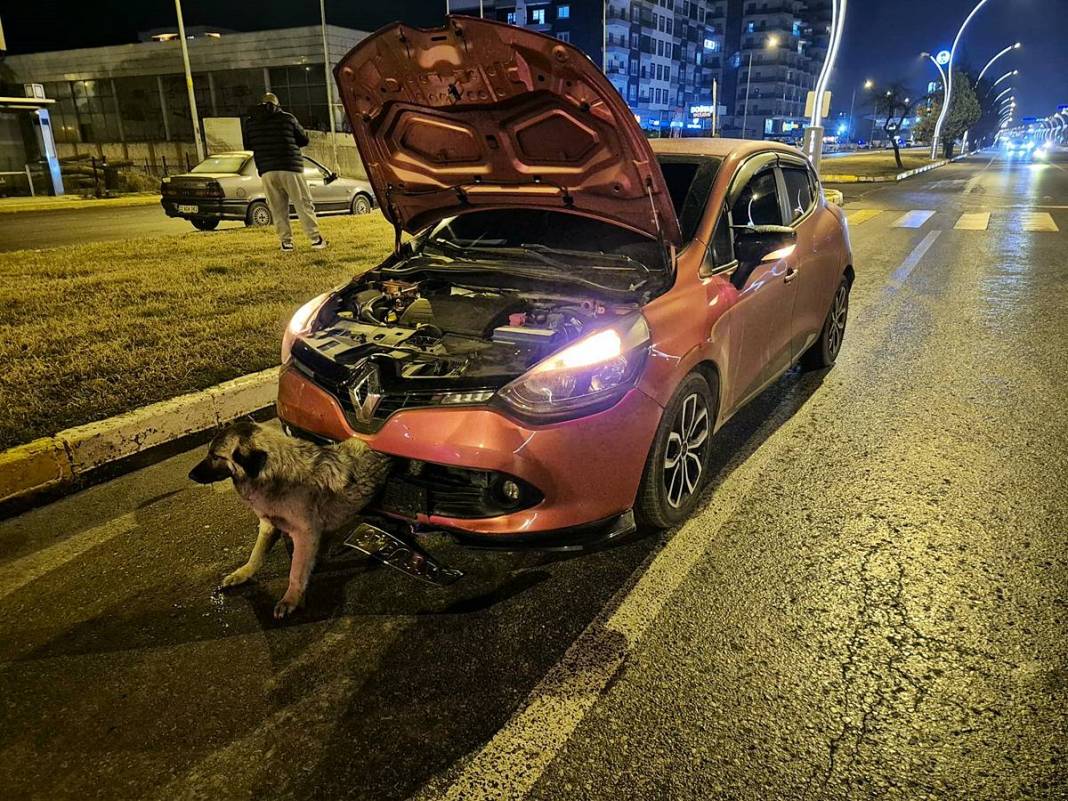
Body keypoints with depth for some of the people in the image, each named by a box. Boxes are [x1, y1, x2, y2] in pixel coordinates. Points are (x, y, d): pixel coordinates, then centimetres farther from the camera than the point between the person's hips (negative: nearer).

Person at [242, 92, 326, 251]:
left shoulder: (250, 122, 10)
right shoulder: (287, 118, 3)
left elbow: (247, 145, 18)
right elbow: (304, 140, 10)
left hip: (266, 170, 2)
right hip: (290, 167, -2)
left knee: (278, 208, 7)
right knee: (303, 204, 1)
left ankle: (286, 241, 3)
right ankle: (315, 238, -4)